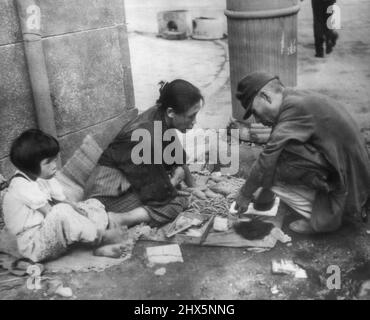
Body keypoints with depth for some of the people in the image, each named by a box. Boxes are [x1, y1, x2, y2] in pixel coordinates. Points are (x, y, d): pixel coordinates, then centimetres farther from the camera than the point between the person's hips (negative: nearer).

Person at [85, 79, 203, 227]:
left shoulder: (160, 116, -4)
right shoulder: (149, 136, -31)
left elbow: (180, 161, 13)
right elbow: (159, 193, -21)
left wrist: (194, 187, 16)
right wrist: (175, 179, -3)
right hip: (112, 191, -9)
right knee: (177, 201, -18)